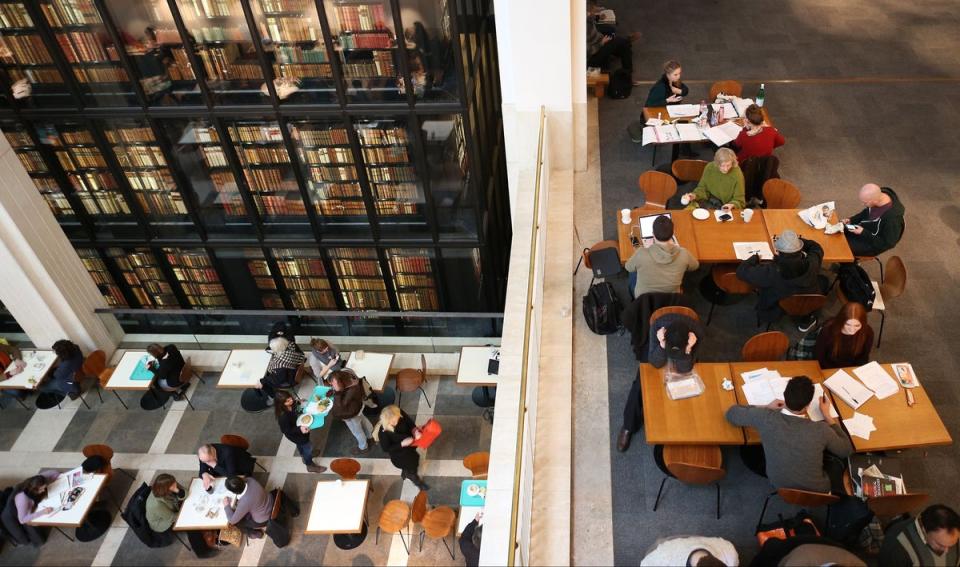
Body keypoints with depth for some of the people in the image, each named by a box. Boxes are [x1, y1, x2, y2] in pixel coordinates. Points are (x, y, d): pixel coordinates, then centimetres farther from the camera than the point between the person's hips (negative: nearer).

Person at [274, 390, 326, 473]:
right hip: (295, 435, -7)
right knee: (308, 447, 16)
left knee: (300, 445, 35)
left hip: (300, 427, 7)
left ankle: (304, 456, 66)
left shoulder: (291, 404, -23)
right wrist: (300, 429, -41)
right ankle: (310, 465, 45)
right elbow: (287, 431, -31)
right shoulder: (283, 416, -43)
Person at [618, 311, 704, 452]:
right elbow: (656, 363, -31)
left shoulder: (697, 331, -37)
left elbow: (684, 368, -30)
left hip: (682, 362, 1)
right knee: (639, 388, -16)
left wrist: (687, 349, -48)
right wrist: (662, 345, -49)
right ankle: (628, 427, 6)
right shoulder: (658, 325, -38)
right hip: (657, 359, -1)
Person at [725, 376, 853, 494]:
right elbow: (846, 450, -8)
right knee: (837, 458, 25)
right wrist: (827, 415, -2)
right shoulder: (821, 430, -32)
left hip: (777, 482, 1)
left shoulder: (765, 417, -27)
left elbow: (731, 413, -7)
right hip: (815, 490, -1)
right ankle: (836, 493, 42)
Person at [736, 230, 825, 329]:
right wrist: (794, 241, 0)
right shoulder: (812, 264, -28)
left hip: (777, 311, -2)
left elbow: (741, 271, -23)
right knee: (823, 279, 26)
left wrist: (755, 258, -6)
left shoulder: (771, 272, -37)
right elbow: (816, 248, -4)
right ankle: (809, 318, 33)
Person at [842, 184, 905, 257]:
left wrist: (863, 233, -27)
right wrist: (851, 220, -5)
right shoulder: (877, 195, -16)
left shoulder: (892, 218, -38)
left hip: (873, 244, -8)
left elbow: (888, 244, -25)